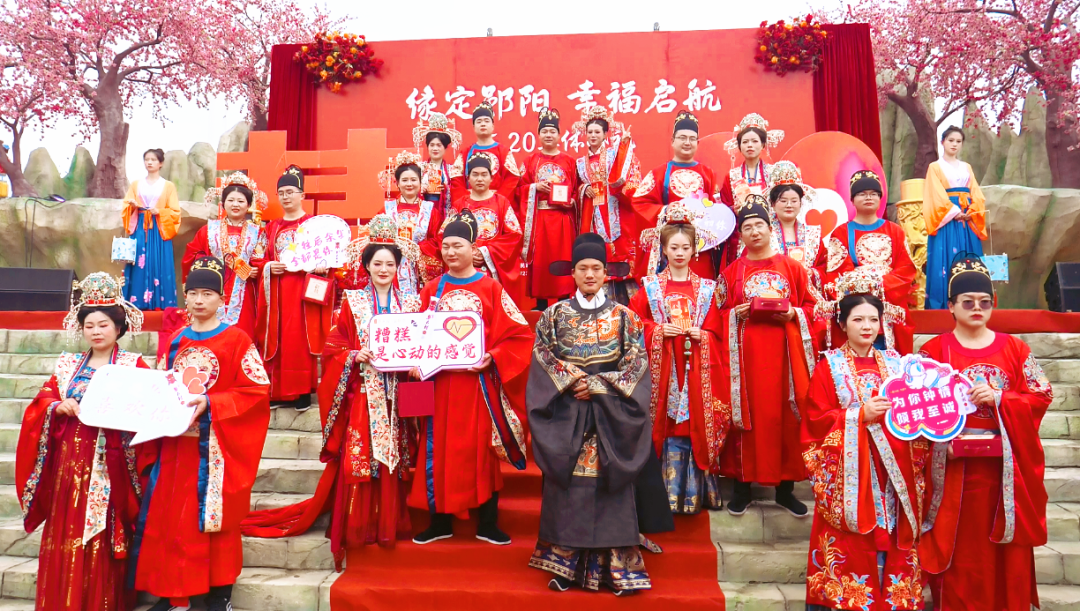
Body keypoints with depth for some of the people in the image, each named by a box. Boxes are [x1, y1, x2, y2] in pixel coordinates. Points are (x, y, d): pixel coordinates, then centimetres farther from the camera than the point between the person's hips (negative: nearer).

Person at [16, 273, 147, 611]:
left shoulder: (133, 365, 1)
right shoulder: (68, 365, 13)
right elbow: (42, 400, 11)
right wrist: (59, 406, -9)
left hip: (110, 463, -4)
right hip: (70, 459, 4)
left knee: (103, 537, 0)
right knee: (66, 532, 6)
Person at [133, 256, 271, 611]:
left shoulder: (236, 340, -6)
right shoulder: (175, 342, 12)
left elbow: (257, 390, -12)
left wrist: (210, 403, -20)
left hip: (215, 445, -5)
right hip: (174, 442, 6)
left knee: (214, 516, 1)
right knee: (170, 518, 9)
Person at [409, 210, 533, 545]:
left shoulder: (490, 288, -1)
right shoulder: (432, 290, 8)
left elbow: (519, 334, -5)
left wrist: (493, 358, -17)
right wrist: (415, 362, -6)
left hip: (479, 381, -3)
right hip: (439, 380, 3)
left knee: (482, 448, 4)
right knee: (438, 449, 7)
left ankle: (487, 524, 17)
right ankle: (441, 521, 22)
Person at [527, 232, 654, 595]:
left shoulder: (624, 316, 5)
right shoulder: (555, 314, 8)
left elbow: (636, 361, -1)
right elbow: (542, 354, 2)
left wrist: (599, 385, -11)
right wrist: (570, 379, -12)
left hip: (610, 411, 0)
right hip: (566, 411, 1)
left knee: (608, 481, -2)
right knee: (569, 483, 0)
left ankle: (614, 563, 6)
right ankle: (565, 563, 10)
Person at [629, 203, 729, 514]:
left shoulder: (706, 288, 9)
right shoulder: (650, 286, 6)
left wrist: (702, 334, -10)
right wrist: (659, 330, -11)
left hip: (696, 366, 1)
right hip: (661, 365, -1)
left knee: (696, 423, 1)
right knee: (665, 424, 0)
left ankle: (694, 492, 13)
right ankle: (665, 492, 11)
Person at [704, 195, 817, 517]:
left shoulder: (792, 267, 9)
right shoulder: (731, 272, 8)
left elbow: (811, 305, 9)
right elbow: (717, 315, 7)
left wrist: (793, 314, -9)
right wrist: (737, 313, -11)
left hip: (785, 352, 1)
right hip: (744, 353, 0)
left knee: (787, 415, 2)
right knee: (745, 415, 0)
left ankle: (785, 487, 15)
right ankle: (742, 485, 11)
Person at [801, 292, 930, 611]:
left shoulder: (894, 363, 12)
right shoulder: (829, 366, 1)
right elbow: (816, 419, -6)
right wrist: (860, 415, -15)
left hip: (893, 471, 4)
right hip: (848, 473, -3)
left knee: (892, 541, 5)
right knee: (849, 548, -3)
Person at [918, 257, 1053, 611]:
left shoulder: (1014, 348, 7)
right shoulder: (934, 351, 1)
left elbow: (1042, 395, 2)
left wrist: (999, 399, -13)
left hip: (1006, 467, 2)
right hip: (956, 468, -2)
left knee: (1008, 549, 9)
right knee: (961, 550, 4)